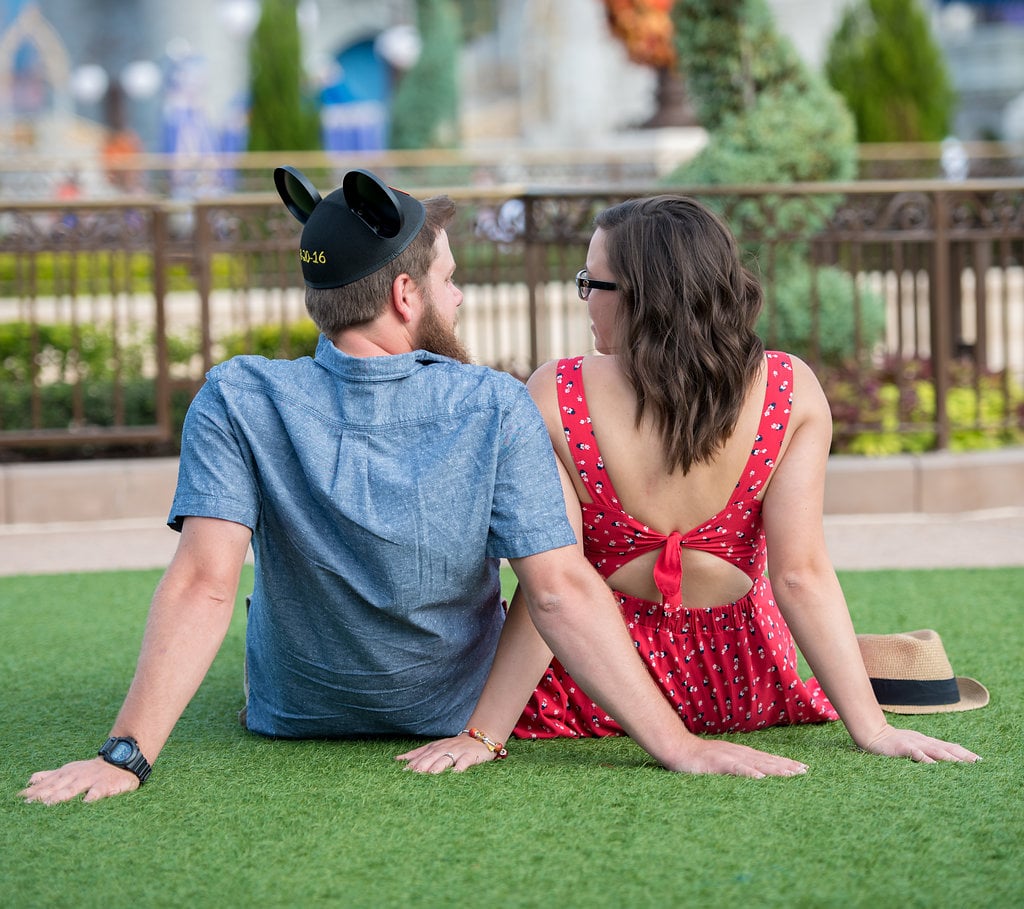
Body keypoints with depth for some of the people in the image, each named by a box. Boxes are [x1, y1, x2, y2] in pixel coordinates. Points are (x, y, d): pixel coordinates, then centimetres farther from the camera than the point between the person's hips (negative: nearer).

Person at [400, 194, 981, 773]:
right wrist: (872, 726, -14)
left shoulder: (555, 396, -21)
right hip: (745, 697, 2)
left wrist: (482, 732, -17)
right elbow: (801, 575, -19)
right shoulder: (792, 390, -16)